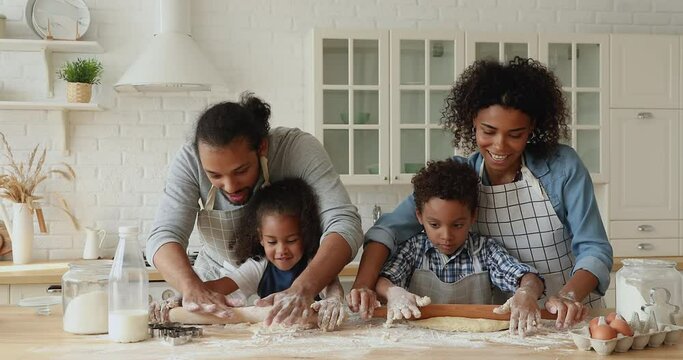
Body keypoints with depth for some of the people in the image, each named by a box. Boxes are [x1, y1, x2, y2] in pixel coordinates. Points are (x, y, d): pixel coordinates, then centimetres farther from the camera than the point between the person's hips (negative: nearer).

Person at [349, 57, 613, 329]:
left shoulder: (563, 167, -6)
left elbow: (594, 250, -9)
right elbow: (389, 229, -8)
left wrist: (569, 297, -28)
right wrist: (363, 286, -25)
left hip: (571, 320, 1)